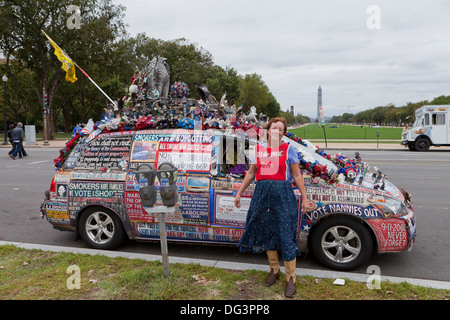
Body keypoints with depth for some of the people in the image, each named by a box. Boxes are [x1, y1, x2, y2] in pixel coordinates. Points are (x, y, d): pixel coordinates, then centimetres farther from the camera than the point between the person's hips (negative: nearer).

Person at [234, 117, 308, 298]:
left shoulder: (288, 149, 1)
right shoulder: (258, 149, 10)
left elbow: (297, 176, 2)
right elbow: (251, 174, 16)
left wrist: (304, 197, -2)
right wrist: (239, 193, 16)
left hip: (283, 194, -4)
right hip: (263, 193, 4)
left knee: (286, 235, -3)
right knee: (267, 233, 12)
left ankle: (291, 278, 11)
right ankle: (274, 270, 31)